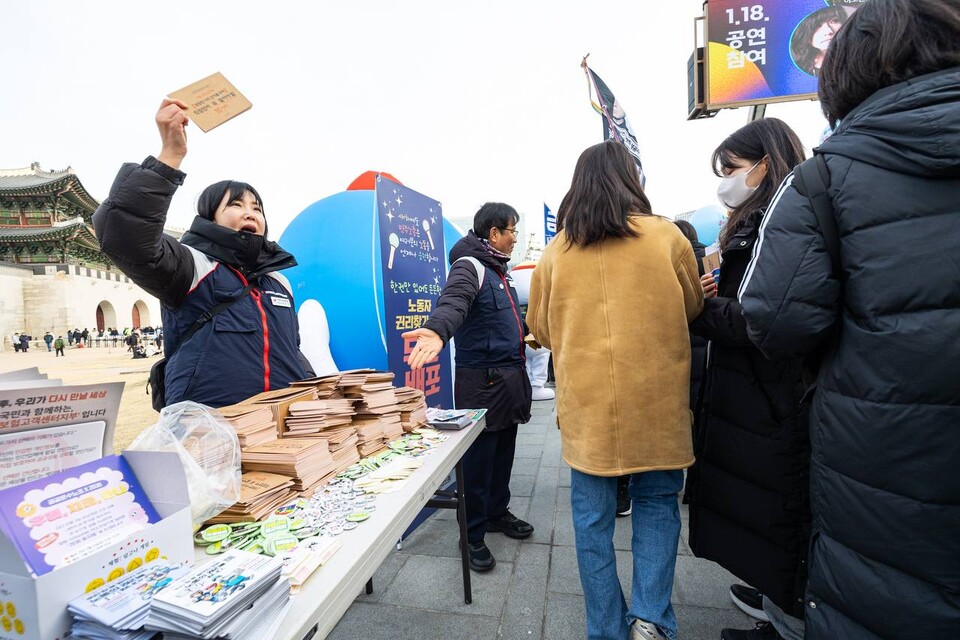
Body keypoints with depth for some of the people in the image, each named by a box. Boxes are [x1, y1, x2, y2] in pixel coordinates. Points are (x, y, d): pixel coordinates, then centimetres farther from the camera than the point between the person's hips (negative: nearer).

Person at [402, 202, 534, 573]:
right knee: (479, 459, 2)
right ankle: (473, 535, 18)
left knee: (504, 453, 19)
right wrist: (438, 331, -54)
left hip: (511, 375, 9)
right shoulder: (470, 266, -13)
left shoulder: (501, 270, 17)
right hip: (482, 379, -9)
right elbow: (453, 301, -35)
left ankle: (497, 512, 38)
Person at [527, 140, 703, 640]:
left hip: (584, 406, 1)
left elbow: (539, 328, 10)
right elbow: (693, 308, 13)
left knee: (593, 517, 13)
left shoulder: (555, 252, 0)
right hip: (655, 402, 0)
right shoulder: (667, 237, -2)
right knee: (656, 503, 20)